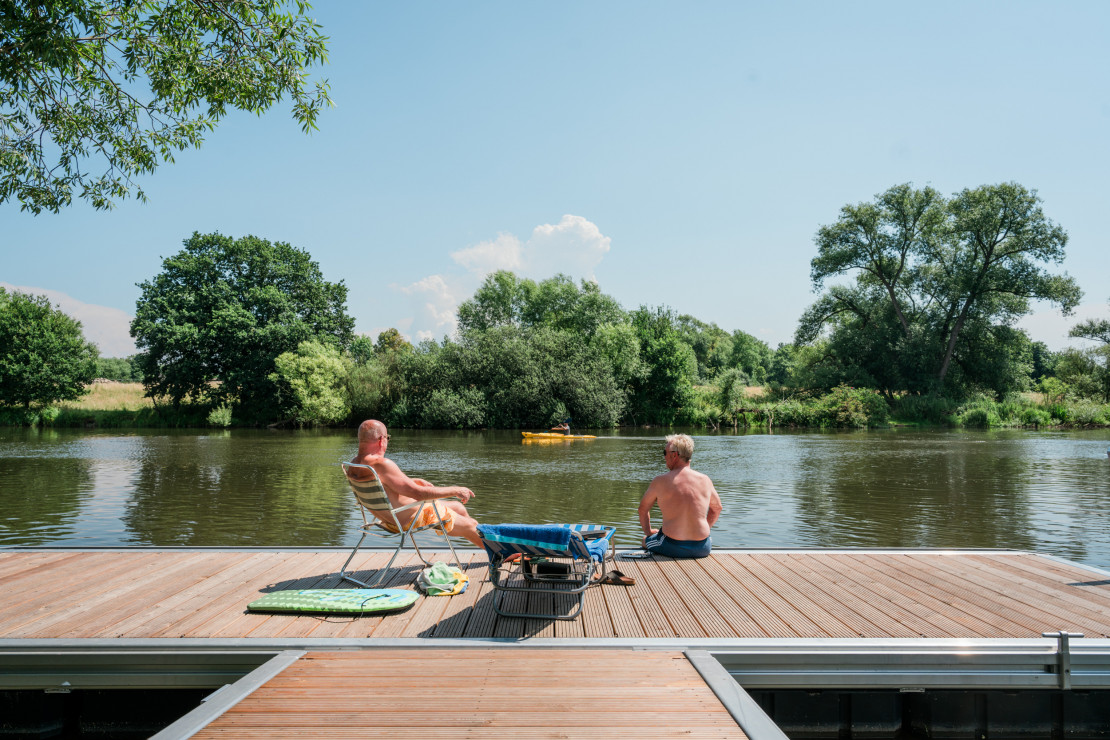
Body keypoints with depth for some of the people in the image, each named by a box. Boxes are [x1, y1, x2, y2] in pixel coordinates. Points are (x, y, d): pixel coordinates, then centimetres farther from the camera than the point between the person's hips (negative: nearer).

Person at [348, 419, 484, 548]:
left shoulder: (355, 462, -2)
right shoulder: (382, 464, -33)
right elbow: (418, 493, -31)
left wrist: (414, 481, 15)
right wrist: (455, 490, -20)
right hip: (411, 520, -10)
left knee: (458, 507, 25)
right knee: (468, 526, 8)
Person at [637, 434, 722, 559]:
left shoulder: (660, 481, -6)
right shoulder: (705, 480, 2)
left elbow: (643, 508, 9)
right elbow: (717, 508, 19)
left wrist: (648, 532, 23)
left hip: (672, 548, -2)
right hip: (702, 549, 3)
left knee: (645, 540, 30)